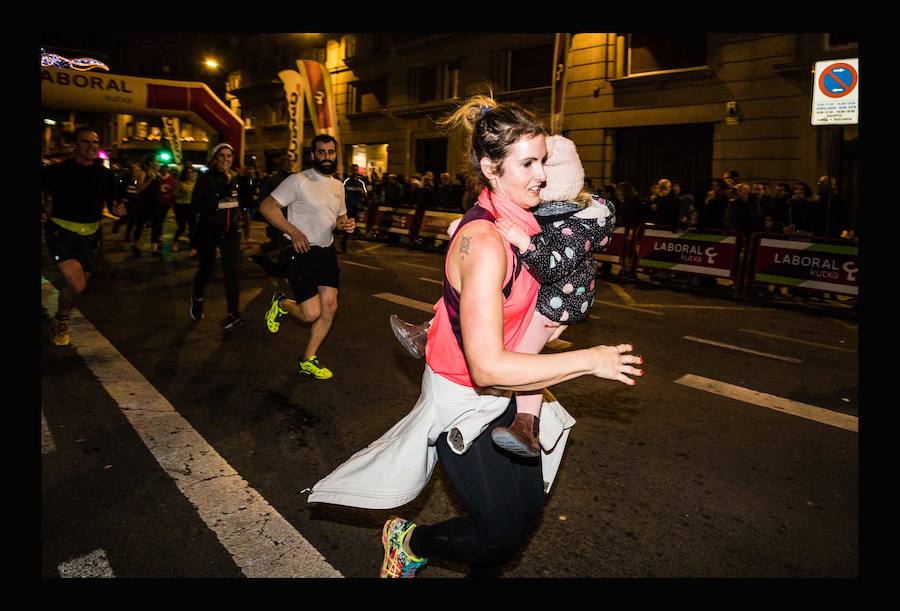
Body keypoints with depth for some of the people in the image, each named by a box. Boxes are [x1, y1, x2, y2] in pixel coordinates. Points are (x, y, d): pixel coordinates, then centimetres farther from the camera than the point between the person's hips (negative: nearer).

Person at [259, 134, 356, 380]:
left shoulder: (338, 186, 11)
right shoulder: (298, 180, -11)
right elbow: (267, 206, -12)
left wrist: (346, 224, -1)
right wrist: (293, 232, -22)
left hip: (327, 251, 7)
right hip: (301, 252, -7)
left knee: (330, 307, 1)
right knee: (312, 313, -11)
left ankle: (308, 360, 17)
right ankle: (281, 304, 24)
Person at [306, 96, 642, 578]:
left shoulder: (515, 222, -3)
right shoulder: (483, 242, -30)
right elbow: (488, 366, -34)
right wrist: (590, 360, -29)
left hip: (497, 393, 8)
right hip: (463, 401, -8)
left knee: (528, 509, 19)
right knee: (502, 533, 5)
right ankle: (408, 541, 31)